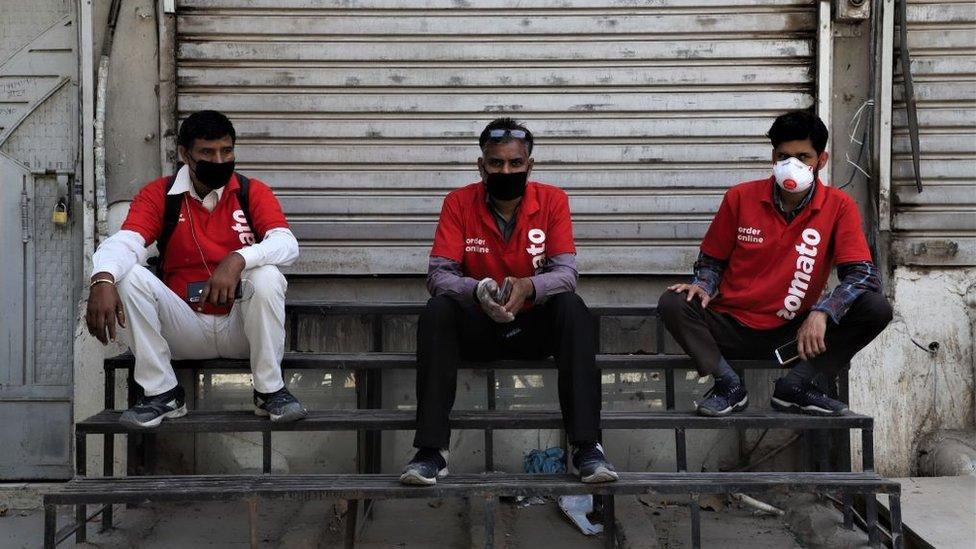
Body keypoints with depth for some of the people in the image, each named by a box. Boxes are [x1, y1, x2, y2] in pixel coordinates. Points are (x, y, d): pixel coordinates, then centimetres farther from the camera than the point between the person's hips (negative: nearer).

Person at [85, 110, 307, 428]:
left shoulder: (253, 193, -1)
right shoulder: (158, 195, 1)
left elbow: (288, 245, -18)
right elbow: (124, 243, -16)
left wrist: (238, 259, -39)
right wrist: (102, 280, -40)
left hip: (241, 328, -1)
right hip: (185, 328, 1)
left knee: (267, 276, -30)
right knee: (129, 276, -22)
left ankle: (270, 391, -15)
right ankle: (162, 393, -12)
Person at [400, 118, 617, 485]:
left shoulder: (552, 200, -7)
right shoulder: (459, 203, -7)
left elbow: (566, 273, -15)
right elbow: (438, 275, -14)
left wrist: (528, 286, -37)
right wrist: (478, 290, -36)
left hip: (535, 324, 0)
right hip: (477, 327, 0)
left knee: (572, 307, -30)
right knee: (436, 312, -29)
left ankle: (586, 445, -32)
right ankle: (431, 449, -30)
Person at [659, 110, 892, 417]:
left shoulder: (838, 207, -6)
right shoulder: (740, 198, -3)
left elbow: (864, 275, -13)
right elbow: (711, 260, 9)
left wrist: (821, 312, -29)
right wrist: (704, 287, -14)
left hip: (793, 333, 0)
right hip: (730, 328, 0)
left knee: (876, 309, -20)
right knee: (672, 304, -27)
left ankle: (794, 386, -9)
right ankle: (729, 386, -10)